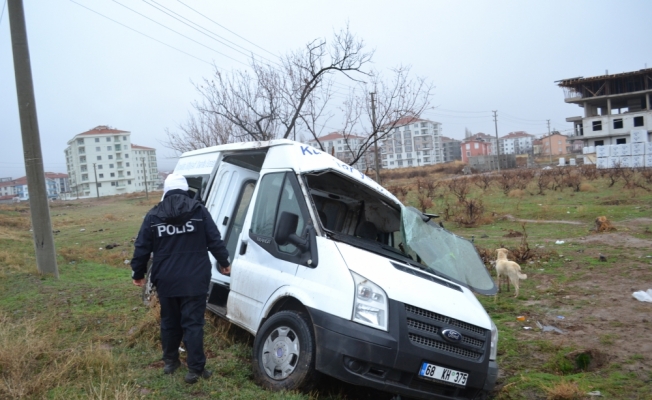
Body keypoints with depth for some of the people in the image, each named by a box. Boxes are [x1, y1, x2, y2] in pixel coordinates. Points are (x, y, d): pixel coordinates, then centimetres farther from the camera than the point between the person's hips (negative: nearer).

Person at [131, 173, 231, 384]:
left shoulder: (153, 215, 2)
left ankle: (170, 361, 33)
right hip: (194, 279, -2)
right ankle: (195, 369, 1)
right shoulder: (199, 210, -2)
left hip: (166, 280, 2)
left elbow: (142, 248, 4)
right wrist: (224, 262, 13)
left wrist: (138, 273, 17)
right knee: (193, 323, 1)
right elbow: (215, 240, -2)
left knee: (169, 321, 19)